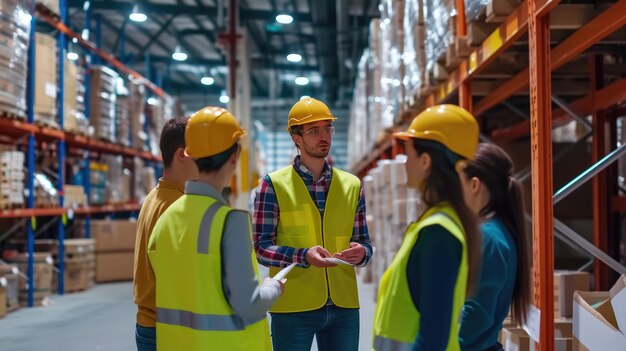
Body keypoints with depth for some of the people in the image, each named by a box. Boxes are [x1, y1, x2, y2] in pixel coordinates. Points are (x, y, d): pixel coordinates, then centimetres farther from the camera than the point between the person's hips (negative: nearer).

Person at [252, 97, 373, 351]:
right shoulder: (274, 184, -2)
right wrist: (304, 255, -22)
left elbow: (364, 243, 12)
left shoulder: (351, 185, 9)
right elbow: (261, 248, -6)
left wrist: (361, 252, -12)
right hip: (293, 308, -3)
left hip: (344, 307, 4)